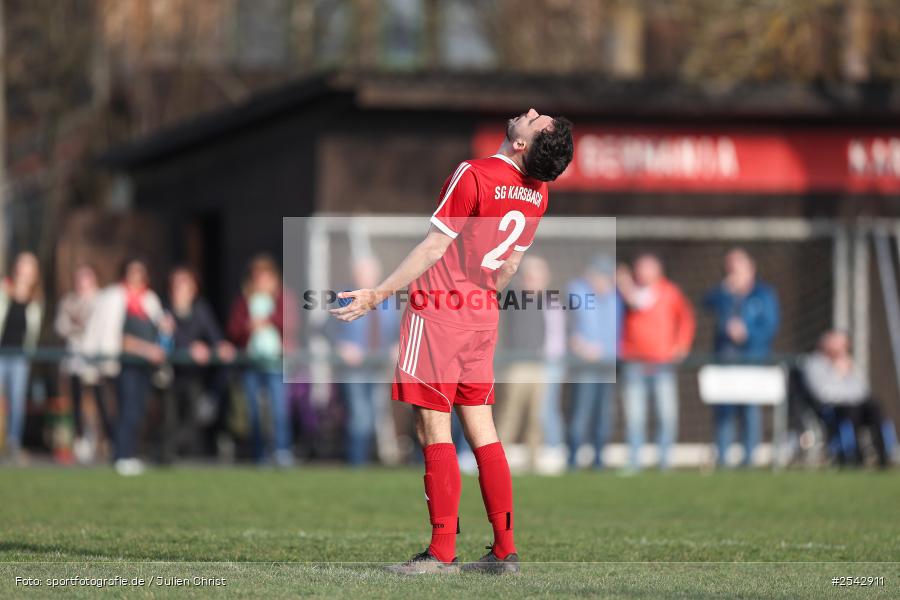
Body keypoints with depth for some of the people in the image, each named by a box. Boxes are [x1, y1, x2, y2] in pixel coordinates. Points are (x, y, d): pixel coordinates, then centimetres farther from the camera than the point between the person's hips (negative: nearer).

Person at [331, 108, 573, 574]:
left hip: (437, 311, -7)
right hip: (481, 316, 7)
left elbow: (434, 248, -16)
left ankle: (443, 553, -6)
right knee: (481, 430, 10)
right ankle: (505, 550, 9)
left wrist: (376, 295, -11)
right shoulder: (538, 192, 4)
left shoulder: (473, 175, -17)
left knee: (433, 431, -4)